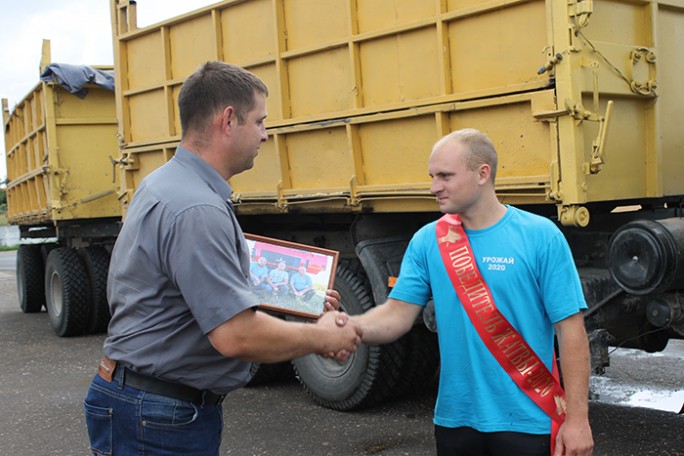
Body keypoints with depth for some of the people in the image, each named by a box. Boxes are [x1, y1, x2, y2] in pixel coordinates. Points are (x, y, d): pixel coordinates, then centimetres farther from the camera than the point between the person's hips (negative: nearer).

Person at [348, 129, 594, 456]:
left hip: (525, 421, -3)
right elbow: (398, 313, -5)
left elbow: (570, 328, -9)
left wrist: (577, 419, -12)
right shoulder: (426, 241, 1)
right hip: (455, 419, 4)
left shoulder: (540, 236, -9)